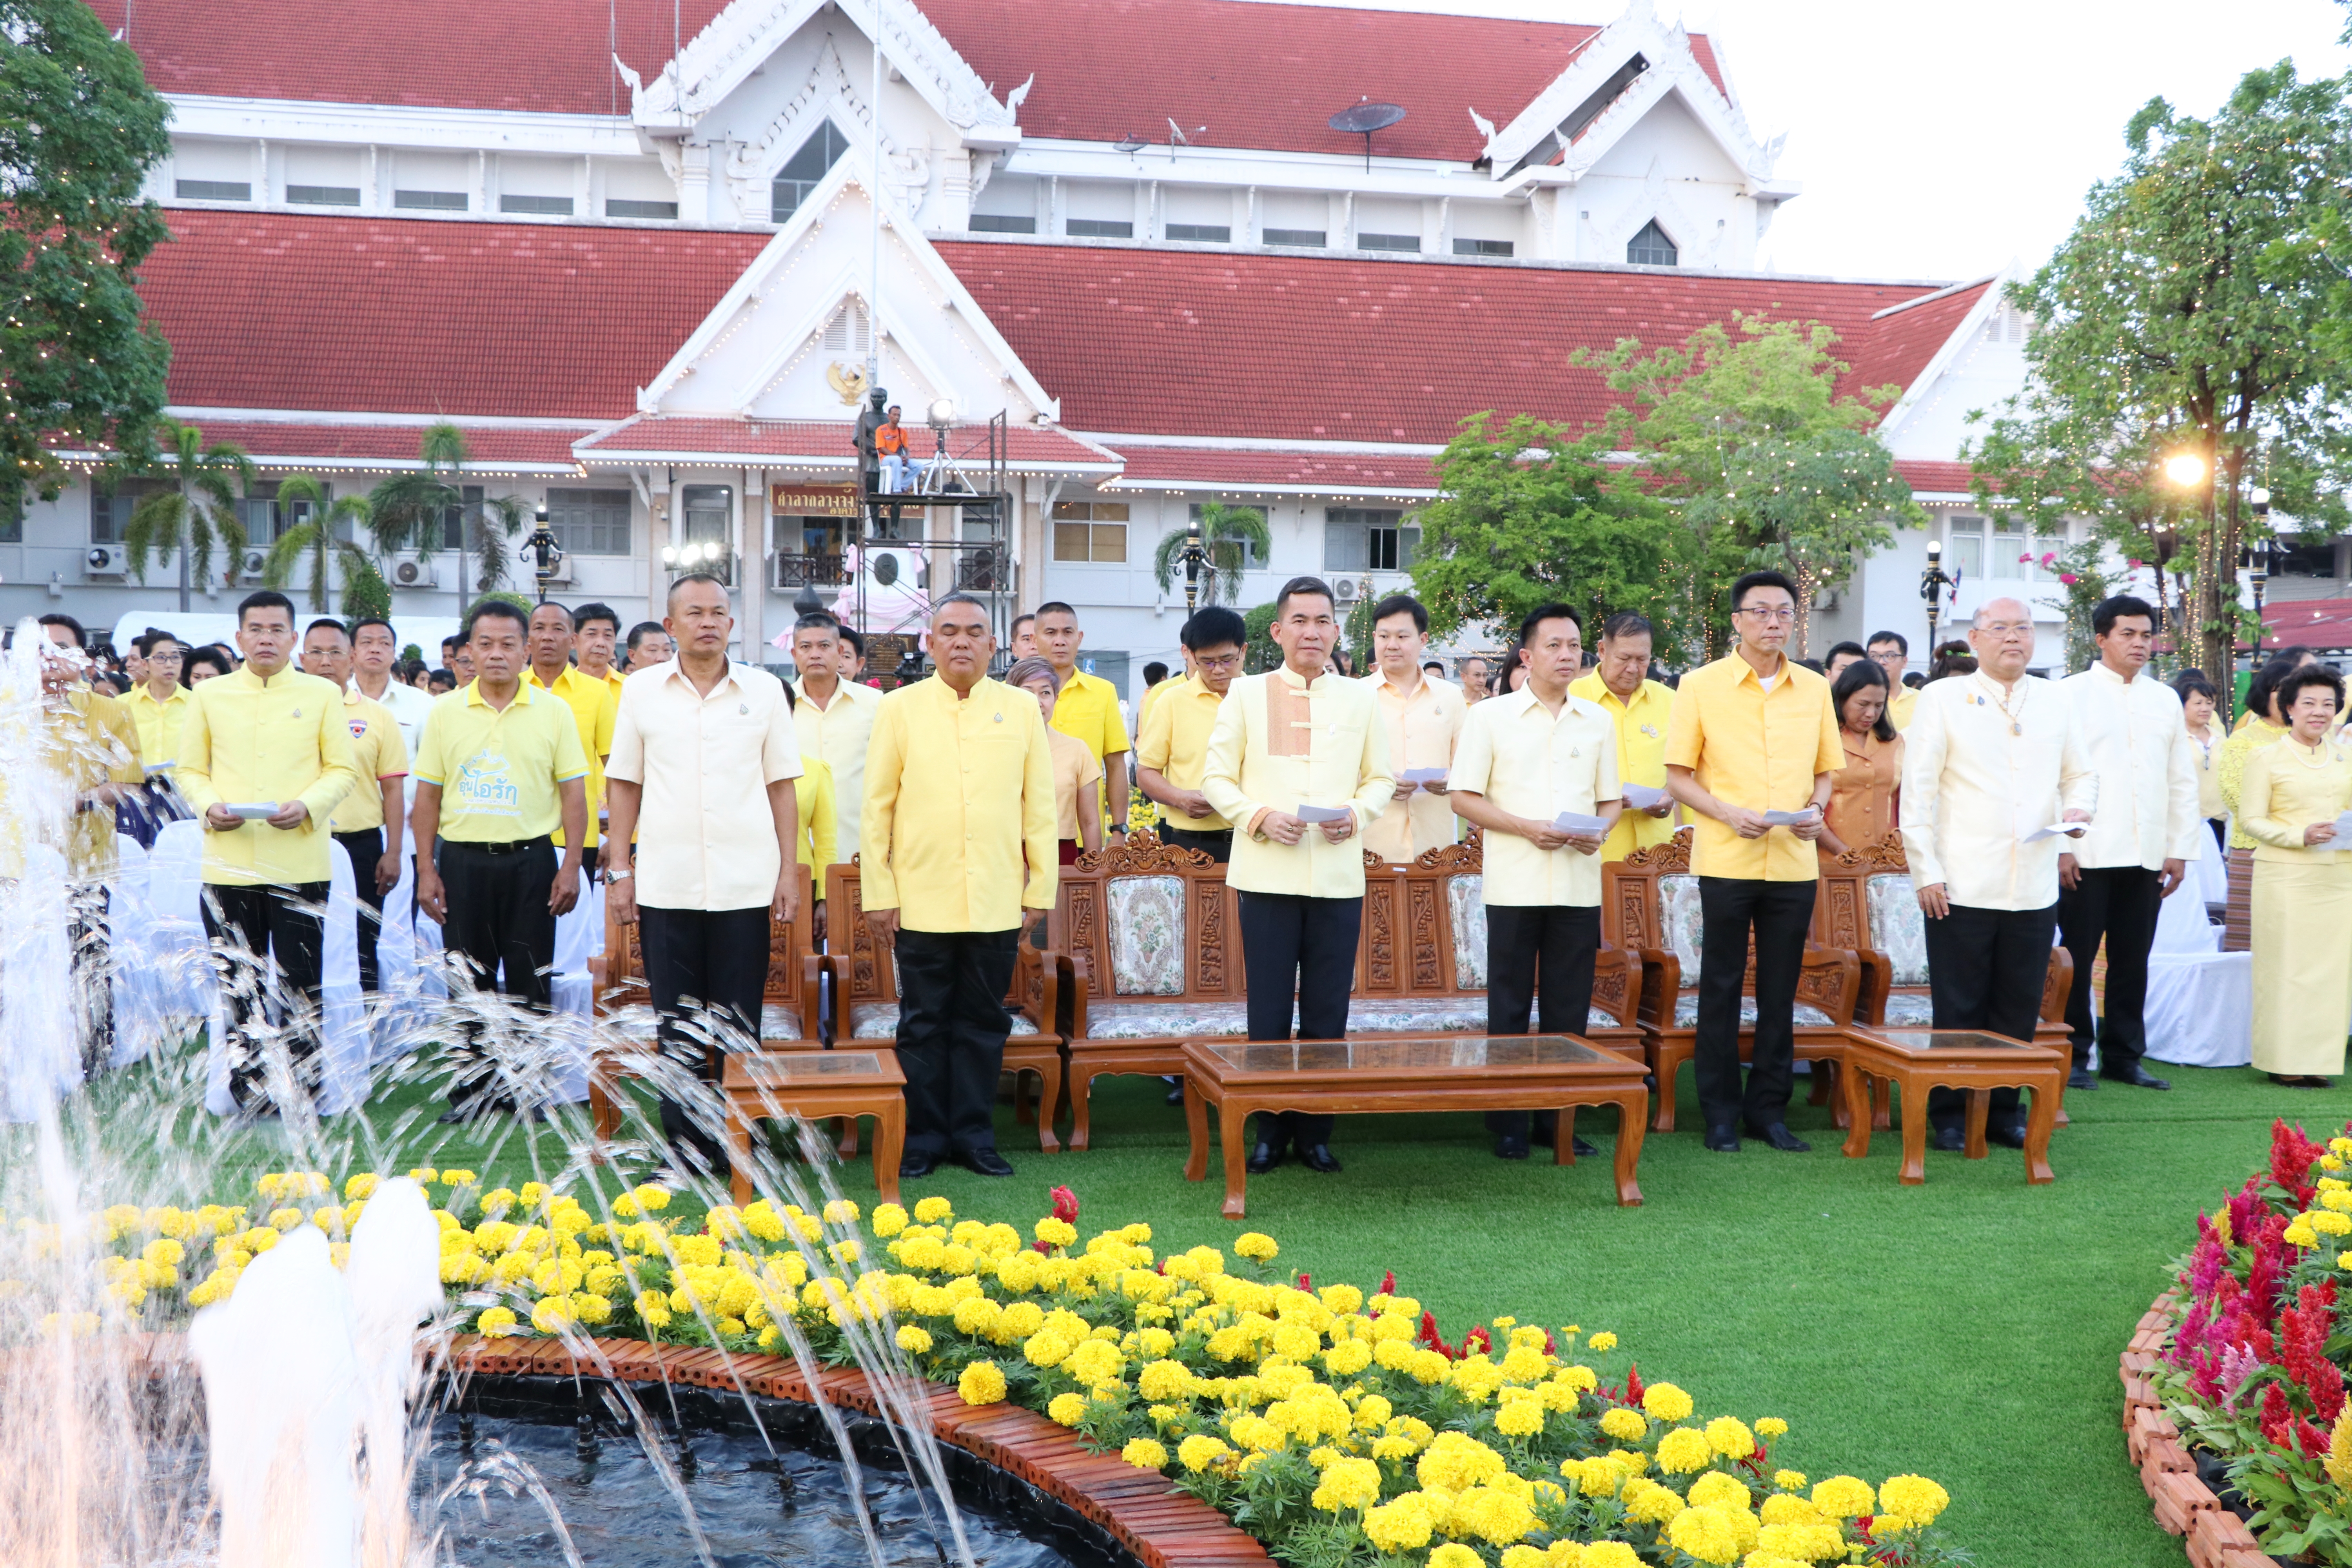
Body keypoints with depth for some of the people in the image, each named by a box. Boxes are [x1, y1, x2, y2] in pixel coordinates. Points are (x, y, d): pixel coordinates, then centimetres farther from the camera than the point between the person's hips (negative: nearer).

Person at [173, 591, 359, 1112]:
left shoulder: (323, 695, 5)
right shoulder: (209, 695, 9)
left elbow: (343, 770, 4)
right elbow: (188, 768, 12)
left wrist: (307, 805, -13)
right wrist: (209, 806, -8)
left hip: (300, 862, -1)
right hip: (229, 862, 2)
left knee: (302, 983, -1)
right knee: (238, 986, 7)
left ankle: (300, 1088, 7)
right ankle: (247, 1090, 15)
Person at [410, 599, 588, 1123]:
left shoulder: (553, 711, 1)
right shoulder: (446, 712, 4)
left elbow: (573, 794, 2)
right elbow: (427, 796, 7)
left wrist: (571, 866, -5)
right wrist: (426, 870, 0)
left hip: (530, 860, -1)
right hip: (462, 860, 1)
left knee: (530, 981, 3)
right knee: (467, 980, 6)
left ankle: (526, 1087, 14)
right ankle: (471, 1083, 16)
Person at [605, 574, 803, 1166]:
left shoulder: (764, 690, 5)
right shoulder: (642, 690, 6)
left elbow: (782, 784, 7)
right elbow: (625, 784, 9)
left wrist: (789, 871, 2)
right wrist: (619, 868, 3)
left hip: (745, 884, 0)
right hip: (666, 885, 1)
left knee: (739, 1026, 4)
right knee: (677, 1025, 6)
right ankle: (687, 1145, 14)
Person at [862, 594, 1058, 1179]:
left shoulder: (1021, 710, 5)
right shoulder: (900, 708, 2)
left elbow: (1039, 806, 8)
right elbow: (877, 807, 2)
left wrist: (1041, 889, 5)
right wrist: (879, 895, -2)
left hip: (997, 904, 1)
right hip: (921, 902, -1)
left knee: (984, 1024, 8)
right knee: (924, 1024, 6)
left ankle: (974, 1136, 19)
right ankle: (923, 1138, 17)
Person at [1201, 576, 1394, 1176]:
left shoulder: (1360, 700, 10)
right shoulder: (1245, 694, 5)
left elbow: (1381, 779, 13)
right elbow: (1217, 777, 5)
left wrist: (1356, 813, -7)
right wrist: (1258, 817, -11)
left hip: (1339, 874, 1)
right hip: (1267, 873, -1)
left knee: (1328, 1011, 4)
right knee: (1268, 1010, 1)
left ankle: (1316, 1131, 15)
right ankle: (1270, 1130, 13)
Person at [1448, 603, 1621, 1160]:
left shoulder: (1599, 722, 12)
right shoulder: (1490, 717, 1)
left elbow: (1611, 800, 16)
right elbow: (1464, 797, -2)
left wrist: (1599, 831, -6)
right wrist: (1527, 828, -14)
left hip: (1579, 882, 3)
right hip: (1515, 883, -3)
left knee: (1569, 1008, 6)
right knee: (1509, 1007, 2)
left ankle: (1561, 1119, 14)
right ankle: (1507, 1124, 8)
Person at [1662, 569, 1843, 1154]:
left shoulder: (1814, 689, 9)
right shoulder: (1701, 686, -1)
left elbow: (1826, 769, 17)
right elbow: (1678, 776, -1)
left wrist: (1816, 808, -4)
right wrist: (1727, 812, -15)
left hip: (1794, 861, 3)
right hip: (1726, 860, -3)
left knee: (1780, 992, 8)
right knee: (1722, 988, 3)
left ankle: (1769, 1108, 18)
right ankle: (1721, 1111, 13)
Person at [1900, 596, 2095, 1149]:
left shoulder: (2056, 702, 13)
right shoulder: (1943, 698, 2)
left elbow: (2079, 773, 23)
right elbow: (1918, 790, -1)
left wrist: (2077, 807, -1)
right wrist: (1926, 873, -7)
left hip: (2035, 891, 4)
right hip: (1963, 889, -4)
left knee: (2019, 1013, 8)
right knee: (1958, 1012, 1)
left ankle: (2002, 1112, 20)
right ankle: (1949, 1117, 12)